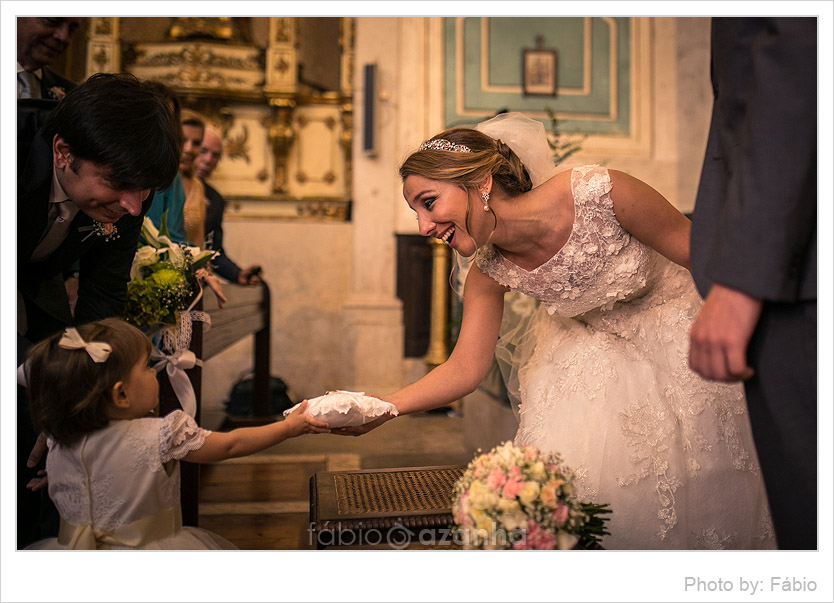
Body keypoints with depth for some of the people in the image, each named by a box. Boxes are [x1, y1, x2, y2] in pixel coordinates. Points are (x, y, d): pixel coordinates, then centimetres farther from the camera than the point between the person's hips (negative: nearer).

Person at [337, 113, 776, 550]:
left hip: (672, 326, -2)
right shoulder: (488, 273, -20)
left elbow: (699, 253, -21)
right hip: (591, 350, 3)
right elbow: (465, 368, -18)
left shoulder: (601, 193, -35)